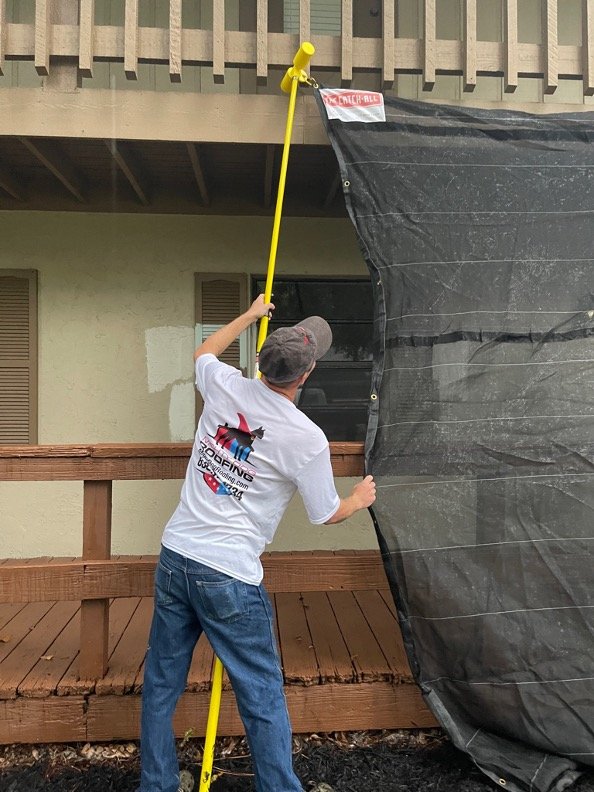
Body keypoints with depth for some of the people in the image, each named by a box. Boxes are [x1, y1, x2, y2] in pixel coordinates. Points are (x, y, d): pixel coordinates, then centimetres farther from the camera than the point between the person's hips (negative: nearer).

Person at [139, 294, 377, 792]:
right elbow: (326, 514, 0)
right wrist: (360, 499, 22)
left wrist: (251, 314, 36)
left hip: (174, 558, 6)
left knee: (161, 685, 20)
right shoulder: (307, 439, -15)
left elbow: (203, 353, 23)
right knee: (264, 698, 11)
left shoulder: (225, 387, -3)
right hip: (229, 578, -6)